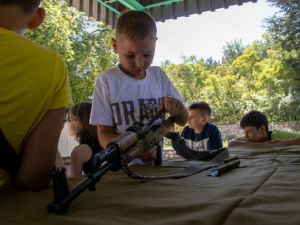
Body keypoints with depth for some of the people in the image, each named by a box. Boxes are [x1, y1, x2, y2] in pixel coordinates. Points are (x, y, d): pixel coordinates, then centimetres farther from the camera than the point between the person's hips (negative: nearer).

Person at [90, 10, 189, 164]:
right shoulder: (107, 80, -8)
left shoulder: (159, 75, 3)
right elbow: (104, 135, -7)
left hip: (156, 163, 3)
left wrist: (177, 107, -12)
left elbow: (183, 121, 9)